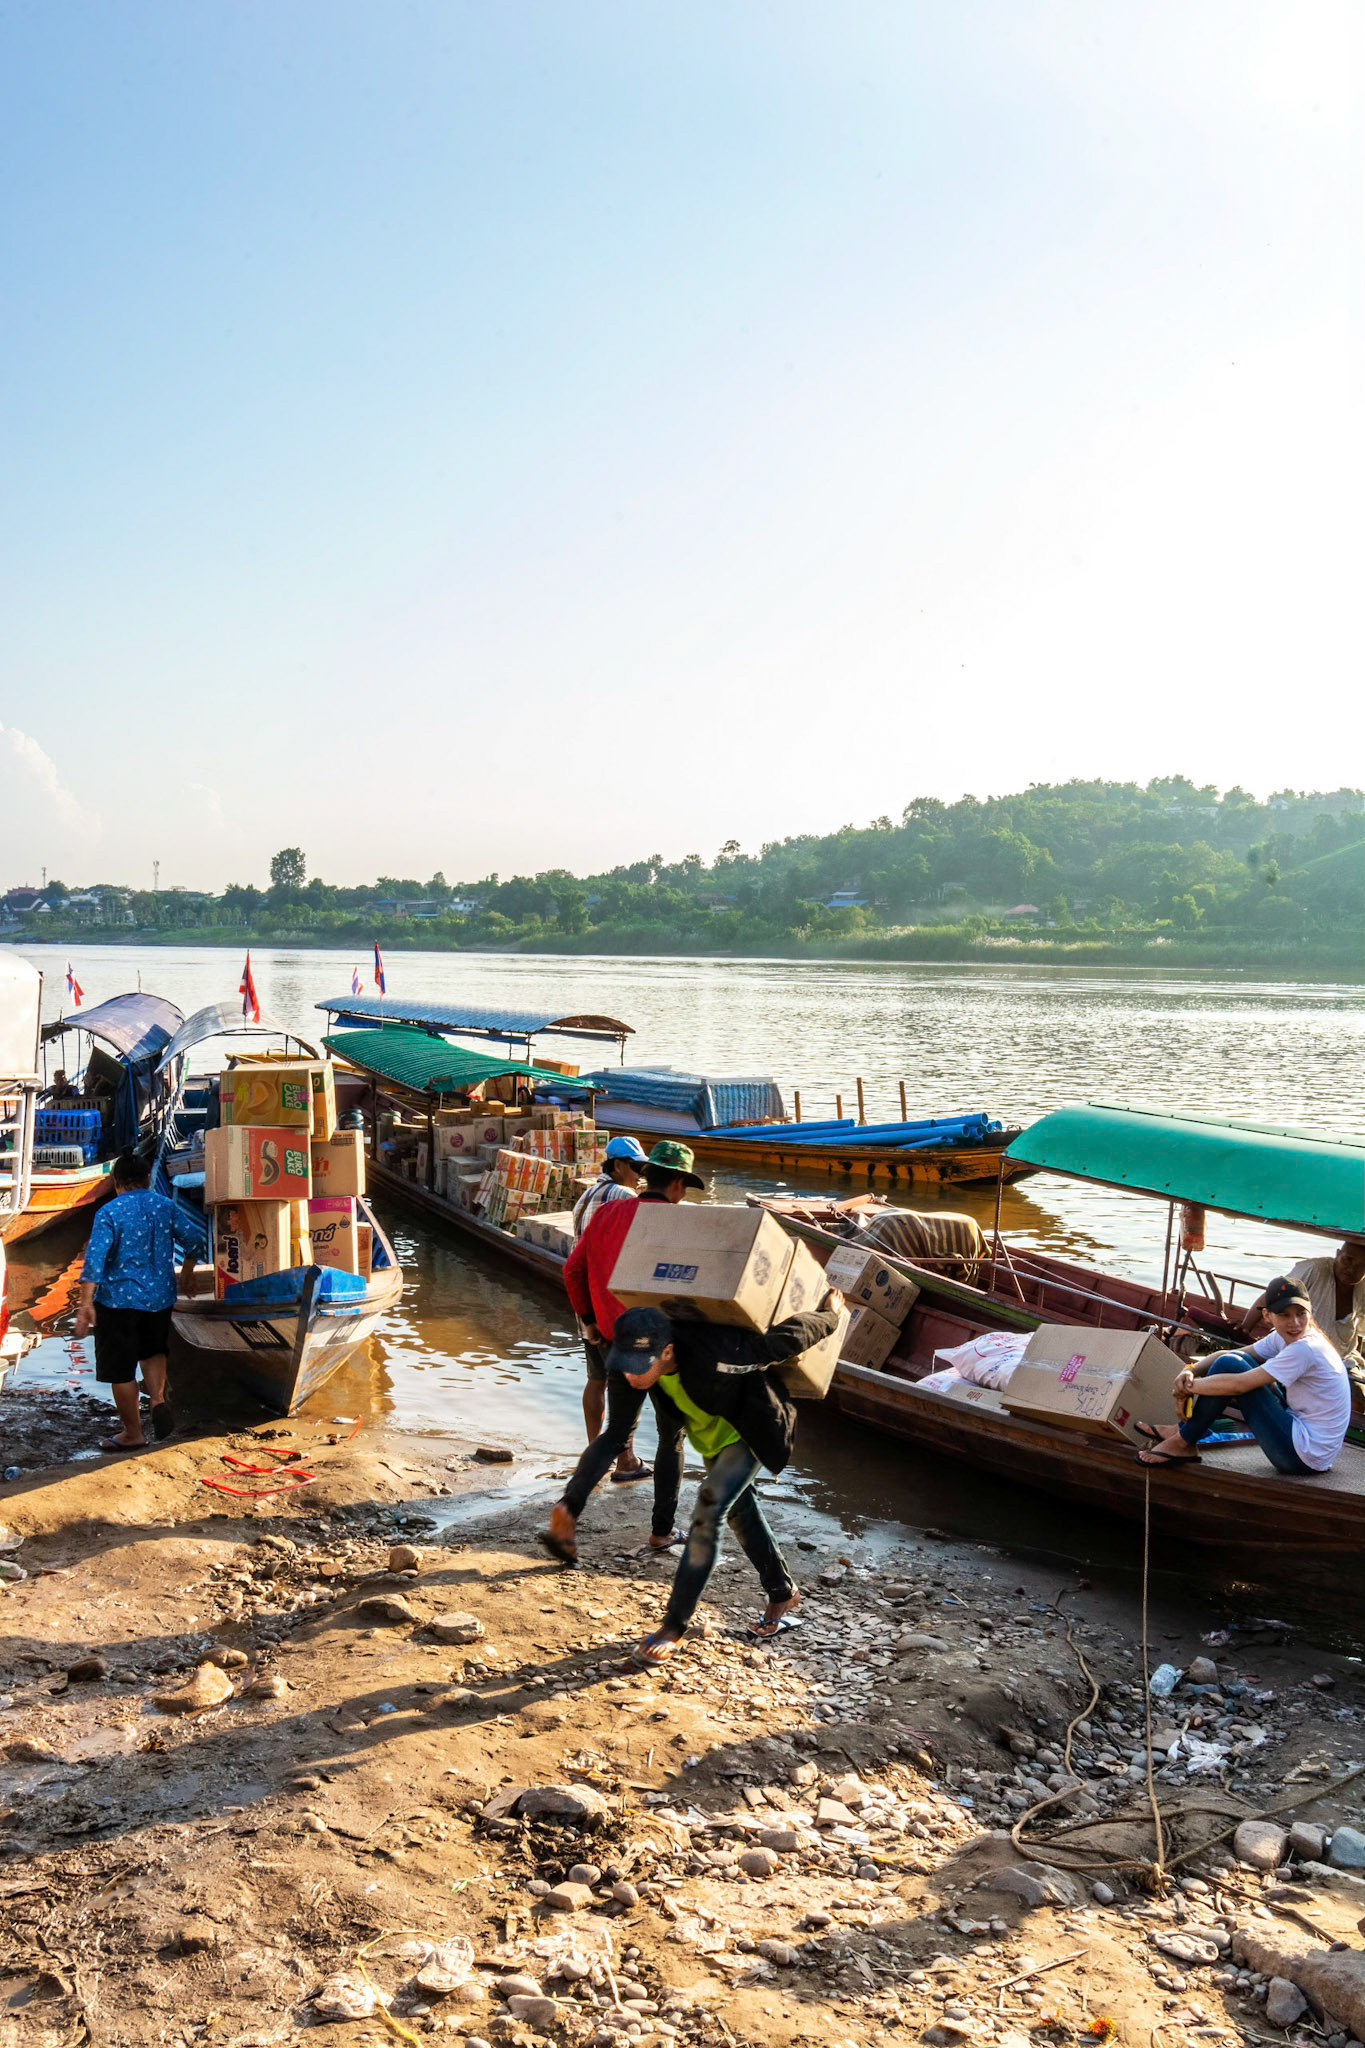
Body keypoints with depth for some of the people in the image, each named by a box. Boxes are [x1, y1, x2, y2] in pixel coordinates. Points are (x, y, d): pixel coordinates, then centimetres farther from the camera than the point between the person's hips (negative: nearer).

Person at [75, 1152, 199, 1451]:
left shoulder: (109, 1212, -11)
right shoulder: (166, 1207, 2)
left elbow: (95, 1258, -21)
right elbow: (191, 1241, 10)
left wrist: (86, 1303, -25)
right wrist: (186, 1272, 29)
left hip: (119, 1299, -5)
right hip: (160, 1297, 5)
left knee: (121, 1369, 7)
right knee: (153, 1351, 27)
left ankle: (132, 1434, 15)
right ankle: (158, 1399, 3)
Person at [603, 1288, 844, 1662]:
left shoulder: (710, 1357, -46)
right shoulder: (643, 1352, -28)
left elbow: (784, 1339, -32)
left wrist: (829, 1315, -16)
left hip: (749, 1432, -7)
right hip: (713, 1434, 7)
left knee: (707, 1513, -18)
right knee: (739, 1511, 20)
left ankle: (674, 1627, -8)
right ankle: (783, 1595, 42)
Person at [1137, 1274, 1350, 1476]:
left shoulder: (1305, 1350, -23)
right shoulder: (1283, 1339, 5)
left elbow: (1239, 1384, -26)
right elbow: (1229, 1355, 5)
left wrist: (1191, 1386, -13)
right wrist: (1190, 1371, -14)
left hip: (1307, 1455, -9)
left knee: (1229, 1366, -14)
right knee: (1234, 1362, 8)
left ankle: (1182, 1442, -3)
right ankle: (1184, 1428, 9)